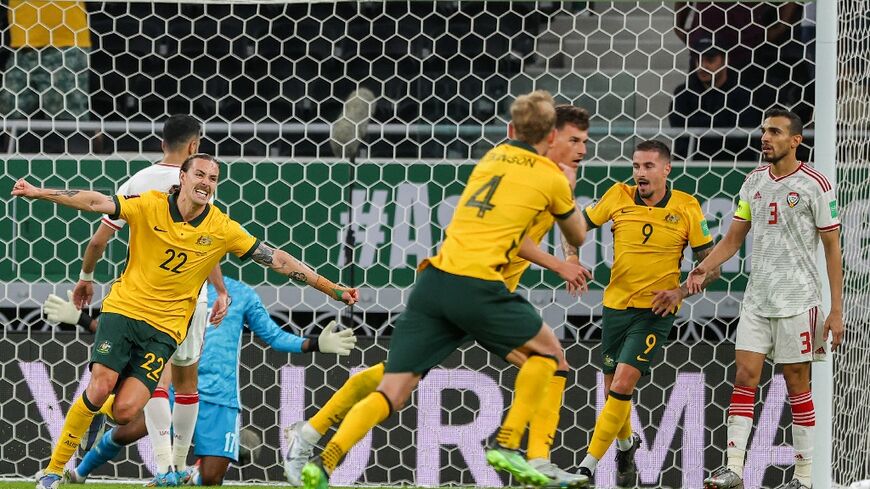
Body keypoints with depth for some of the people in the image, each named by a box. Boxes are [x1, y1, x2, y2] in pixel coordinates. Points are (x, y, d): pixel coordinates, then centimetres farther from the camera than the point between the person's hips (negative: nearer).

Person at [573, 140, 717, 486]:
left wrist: (680, 292, -17)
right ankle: (626, 445, 43)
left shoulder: (687, 208, -7)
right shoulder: (619, 196, -4)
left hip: (655, 311, -3)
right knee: (613, 389, 12)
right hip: (615, 305, 3)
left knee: (622, 384, -17)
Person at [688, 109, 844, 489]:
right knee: (745, 376, -4)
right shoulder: (754, 182, 9)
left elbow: (832, 248, -5)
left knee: (797, 383, 0)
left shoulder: (815, 185, -7)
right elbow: (734, 237, 14)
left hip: (798, 301, -5)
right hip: (756, 300, 5)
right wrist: (704, 268, -4)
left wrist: (836, 310, -9)